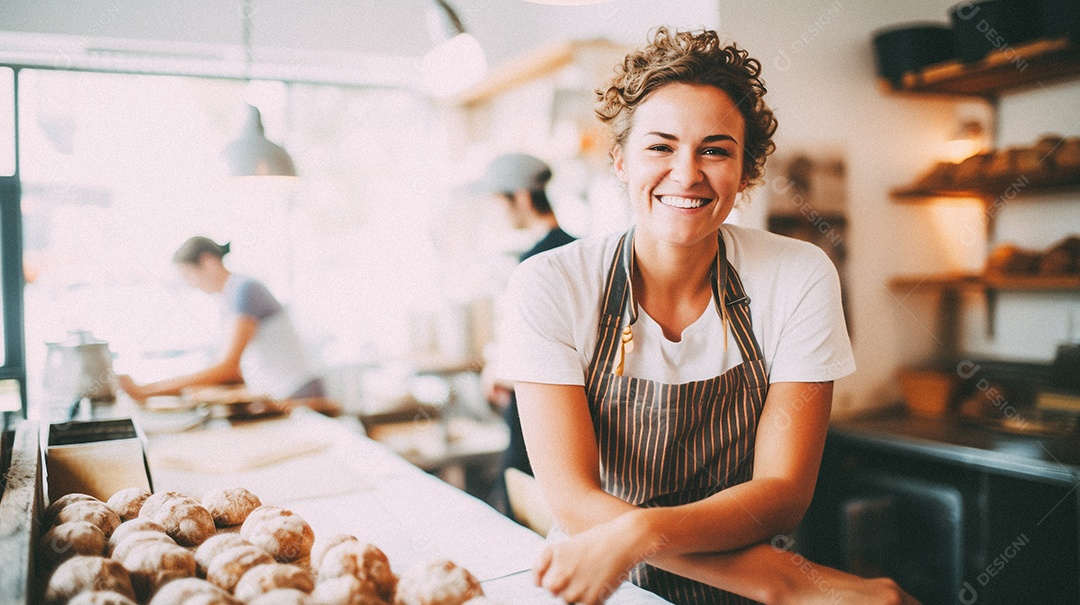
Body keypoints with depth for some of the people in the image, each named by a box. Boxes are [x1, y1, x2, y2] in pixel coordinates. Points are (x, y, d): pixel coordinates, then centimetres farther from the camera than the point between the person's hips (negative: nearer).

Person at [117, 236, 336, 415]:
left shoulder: (243, 289, -13)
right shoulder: (230, 294, 14)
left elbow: (228, 368, -19)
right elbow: (238, 371, 14)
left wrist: (147, 390, -18)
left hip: (299, 398, -8)